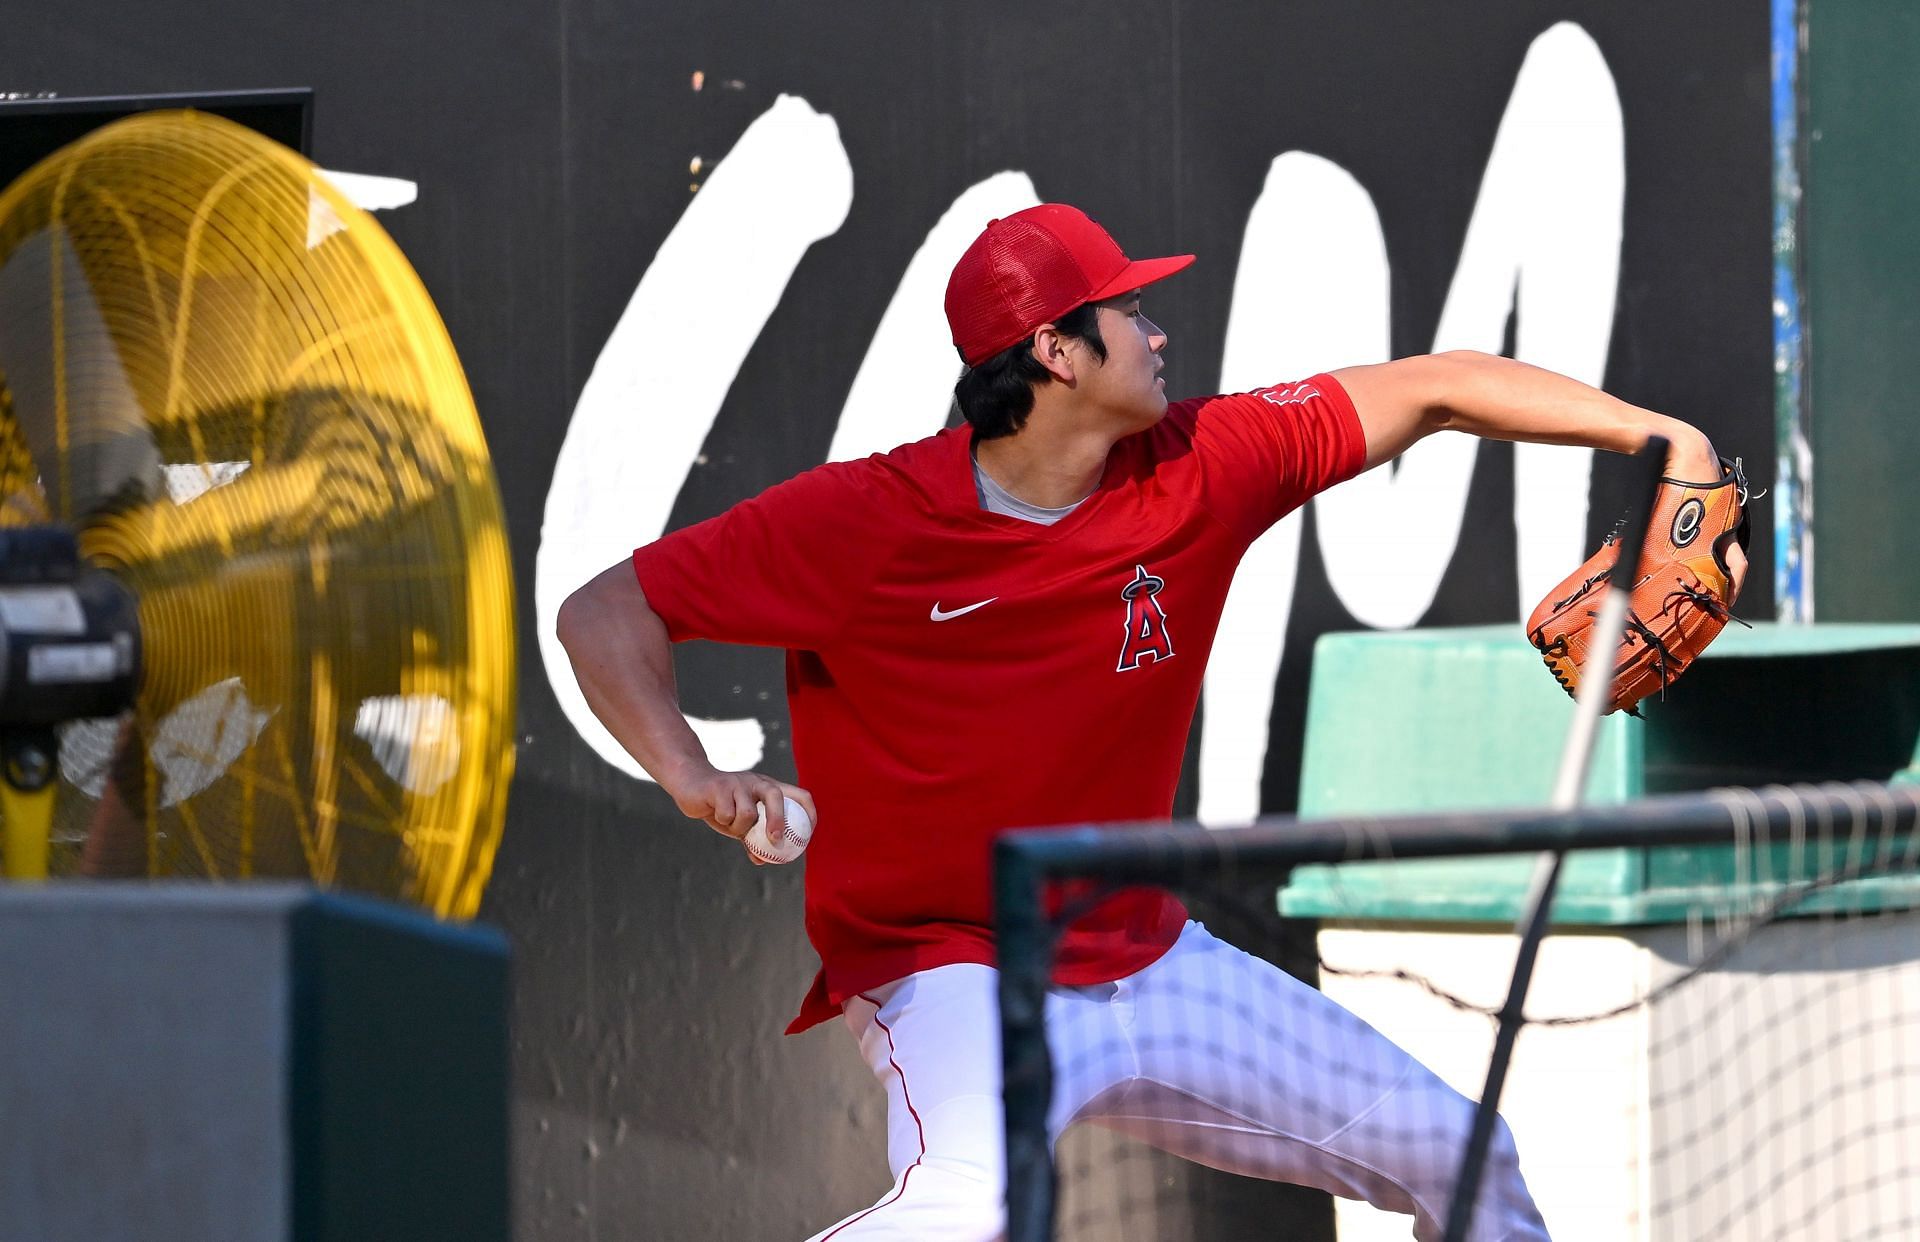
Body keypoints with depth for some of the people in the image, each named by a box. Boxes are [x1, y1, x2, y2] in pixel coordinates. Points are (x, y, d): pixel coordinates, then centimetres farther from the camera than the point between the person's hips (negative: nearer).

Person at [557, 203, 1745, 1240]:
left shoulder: (1201, 470, -5)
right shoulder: (863, 519, -17)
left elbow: (1434, 390, 2)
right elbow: (609, 613, -13)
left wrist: (1660, 438, -5)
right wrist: (690, 774, -30)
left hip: (1149, 962, 6)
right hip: (950, 978, -6)